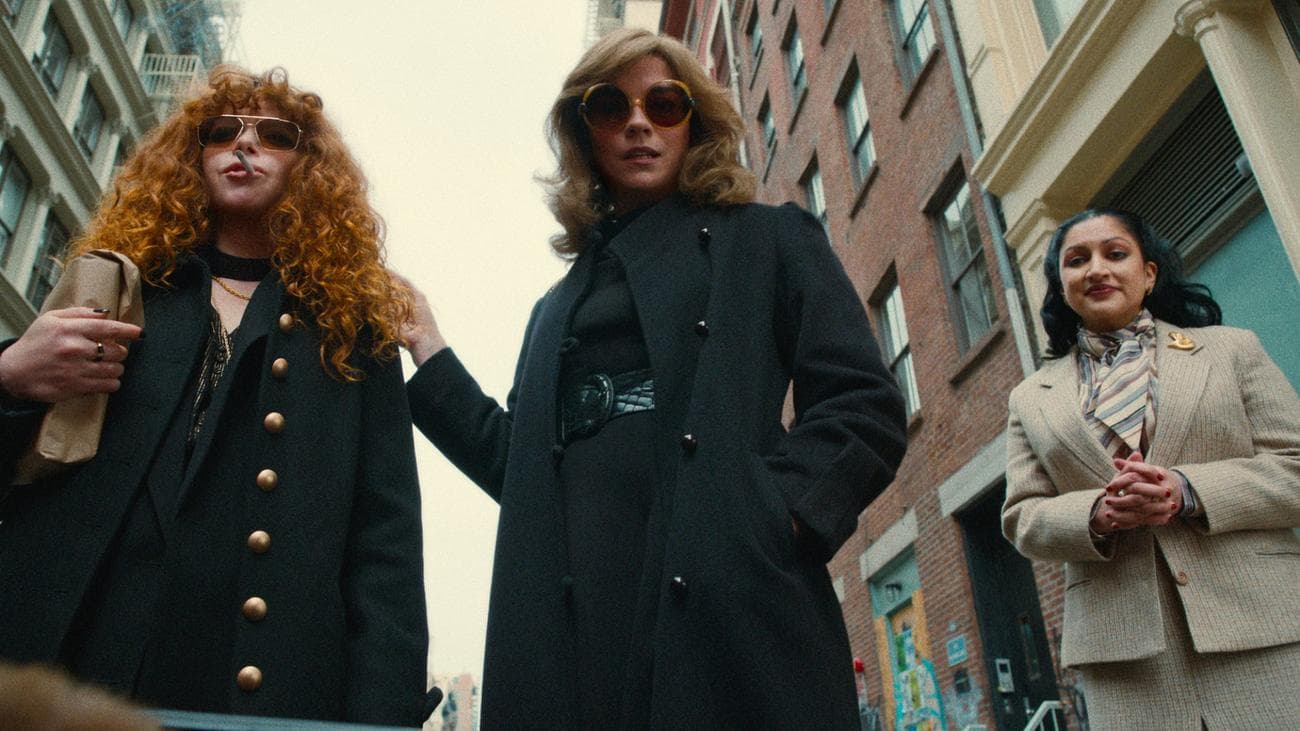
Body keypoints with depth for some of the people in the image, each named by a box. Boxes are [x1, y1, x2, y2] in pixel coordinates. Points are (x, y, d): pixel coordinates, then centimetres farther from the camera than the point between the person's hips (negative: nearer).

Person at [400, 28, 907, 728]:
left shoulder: (768, 238, 13)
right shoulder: (558, 302, 25)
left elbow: (865, 405, 1)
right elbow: (523, 467, 19)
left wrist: (778, 507, -16)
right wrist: (429, 354, 17)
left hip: (729, 598, -3)